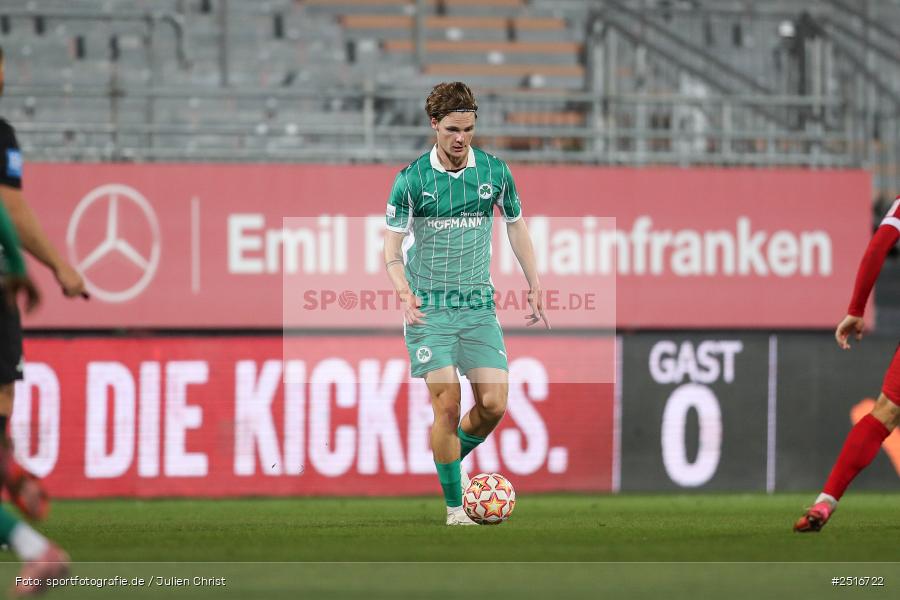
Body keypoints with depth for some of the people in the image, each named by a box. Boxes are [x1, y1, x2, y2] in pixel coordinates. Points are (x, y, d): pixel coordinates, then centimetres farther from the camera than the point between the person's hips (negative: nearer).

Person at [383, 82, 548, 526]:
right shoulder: (412, 179, -6)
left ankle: (454, 459, 23)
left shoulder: (495, 171, 1)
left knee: (493, 404, -7)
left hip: (479, 306, 3)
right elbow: (392, 243, -2)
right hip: (429, 310, -3)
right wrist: (405, 293, -18)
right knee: (447, 403, -12)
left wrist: (535, 286, 13)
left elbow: (516, 226, 15)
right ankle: (454, 506, -2)